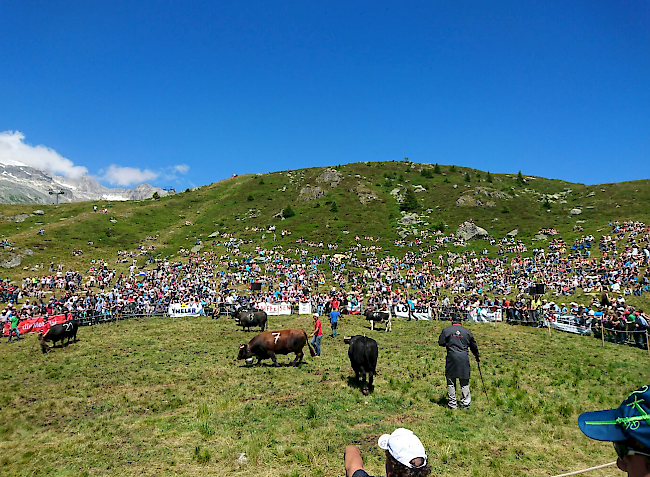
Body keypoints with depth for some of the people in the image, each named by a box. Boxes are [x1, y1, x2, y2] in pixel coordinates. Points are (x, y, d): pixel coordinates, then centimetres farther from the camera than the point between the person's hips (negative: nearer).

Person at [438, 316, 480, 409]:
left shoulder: (446, 330, 2)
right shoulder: (467, 332, 10)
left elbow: (441, 343, -1)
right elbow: (474, 346, 19)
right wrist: (477, 356, 35)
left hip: (452, 358, -2)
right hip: (464, 359, 2)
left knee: (451, 382, 7)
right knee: (464, 383, 10)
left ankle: (452, 404, 9)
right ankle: (465, 403, 13)